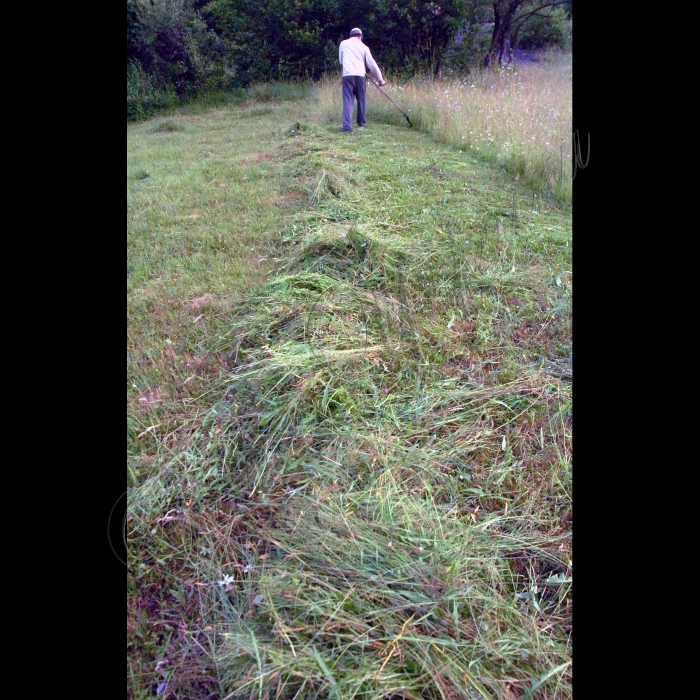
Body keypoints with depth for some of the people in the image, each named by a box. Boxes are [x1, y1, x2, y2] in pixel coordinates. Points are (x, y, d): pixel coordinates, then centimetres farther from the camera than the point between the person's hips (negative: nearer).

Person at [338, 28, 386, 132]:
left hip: (347, 75, -1)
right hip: (360, 75, 1)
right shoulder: (363, 46, 12)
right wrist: (380, 79, 15)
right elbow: (372, 64, 10)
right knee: (361, 99, 17)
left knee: (348, 100, -6)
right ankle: (361, 122, 27)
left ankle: (347, 125, -19)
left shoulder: (343, 43, 13)